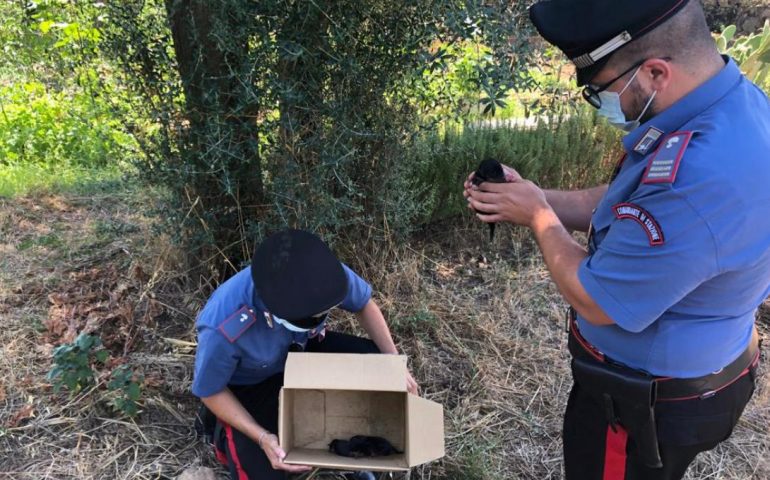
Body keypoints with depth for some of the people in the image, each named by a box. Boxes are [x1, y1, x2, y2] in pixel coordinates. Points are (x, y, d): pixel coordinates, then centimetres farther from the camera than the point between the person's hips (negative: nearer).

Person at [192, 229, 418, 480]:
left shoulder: (322, 273, -32)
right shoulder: (223, 330, -41)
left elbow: (364, 305, -8)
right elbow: (210, 391, -18)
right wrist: (261, 437, -28)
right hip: (248, 384, -3)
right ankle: (227, 433, 20)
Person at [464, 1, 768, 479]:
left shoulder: (700, 179, -40)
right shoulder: (730, 101, -7)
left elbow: (596, 303, -27)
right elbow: (623, 202, 5)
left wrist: (538, 216, -13)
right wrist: (533, 196, -5)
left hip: (650, 403, -8)